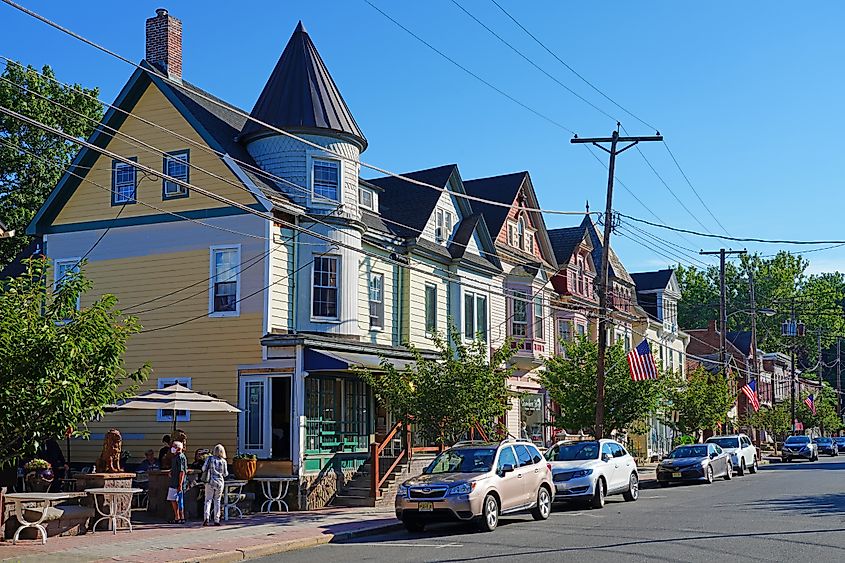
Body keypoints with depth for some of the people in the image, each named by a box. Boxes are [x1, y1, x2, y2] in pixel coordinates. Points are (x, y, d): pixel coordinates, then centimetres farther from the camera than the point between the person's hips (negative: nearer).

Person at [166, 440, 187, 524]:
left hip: (178, 484, -10)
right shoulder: (175, 457, 16)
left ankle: (182, 518, 1)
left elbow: (182, 472, -20)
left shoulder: (180, 457, -15)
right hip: (173, 483, 10)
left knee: (179, 501, -5)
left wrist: (180, 485, -22)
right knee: (173, 500, 13)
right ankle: (177, 518, 20)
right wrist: (171, 472, 11)